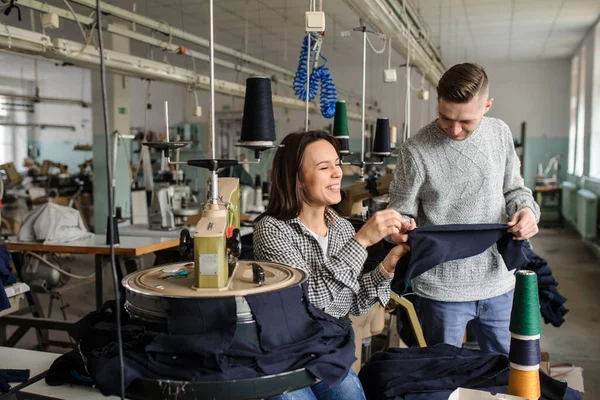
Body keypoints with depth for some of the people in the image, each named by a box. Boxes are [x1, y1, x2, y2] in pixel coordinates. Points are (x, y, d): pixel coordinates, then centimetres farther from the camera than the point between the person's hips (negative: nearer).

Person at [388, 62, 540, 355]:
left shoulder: (500, 134, 1)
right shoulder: (416, 150, -12)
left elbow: (513, 188, 13)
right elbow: (400, 213, -6)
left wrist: (526, 208, -8)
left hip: (498, 282, 4)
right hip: (443, 289, -4)